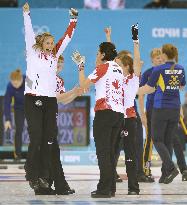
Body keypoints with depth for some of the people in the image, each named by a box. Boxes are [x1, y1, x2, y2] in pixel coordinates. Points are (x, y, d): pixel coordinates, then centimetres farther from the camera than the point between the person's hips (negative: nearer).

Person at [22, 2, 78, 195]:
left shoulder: (54, 56, 15)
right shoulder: (33, 54, 4)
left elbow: (66, 38, 18)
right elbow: (29, 34, -4)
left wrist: (73, 20, 14)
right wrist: (26, 14, -10)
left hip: (50, 101, 4)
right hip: (33, 100, -4)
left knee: (50, 141, 2)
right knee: (36, 139, -8)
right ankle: (33, 175, 2)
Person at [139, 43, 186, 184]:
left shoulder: (159, 70, -11)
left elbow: (148, 88, -7)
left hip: (160, 108, -5)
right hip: (175, 109, 5)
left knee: (157, 140, 3)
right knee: (168, 141, 11)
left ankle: (171, 168, -15)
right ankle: (166, 173, 9)